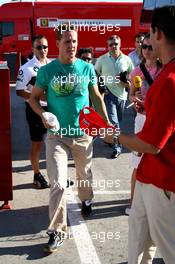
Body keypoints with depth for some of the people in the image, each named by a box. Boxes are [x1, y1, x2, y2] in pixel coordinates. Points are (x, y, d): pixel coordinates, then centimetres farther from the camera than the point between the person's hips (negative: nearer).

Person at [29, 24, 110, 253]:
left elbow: (97, 97, 8)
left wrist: (107, 123, 6)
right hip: (57, 134, -2)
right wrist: (43, 115, -17)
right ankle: (57, 230, 6)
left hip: (83, 133, 2)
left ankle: (86, 200, 52)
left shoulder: (87, 68, -1)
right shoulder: (47, 71, -6)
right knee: (58, 183, -7)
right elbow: (34, 98, 3)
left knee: (85, 175, 21)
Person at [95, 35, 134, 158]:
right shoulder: (102, 59, -1)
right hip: (108, 94, -3)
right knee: (113, 122, -9)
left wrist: (128, 82, -9)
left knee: (117, 121, 15)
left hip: (122, 95, 3)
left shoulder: (126, 59, 3)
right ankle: (117, 147, -2)